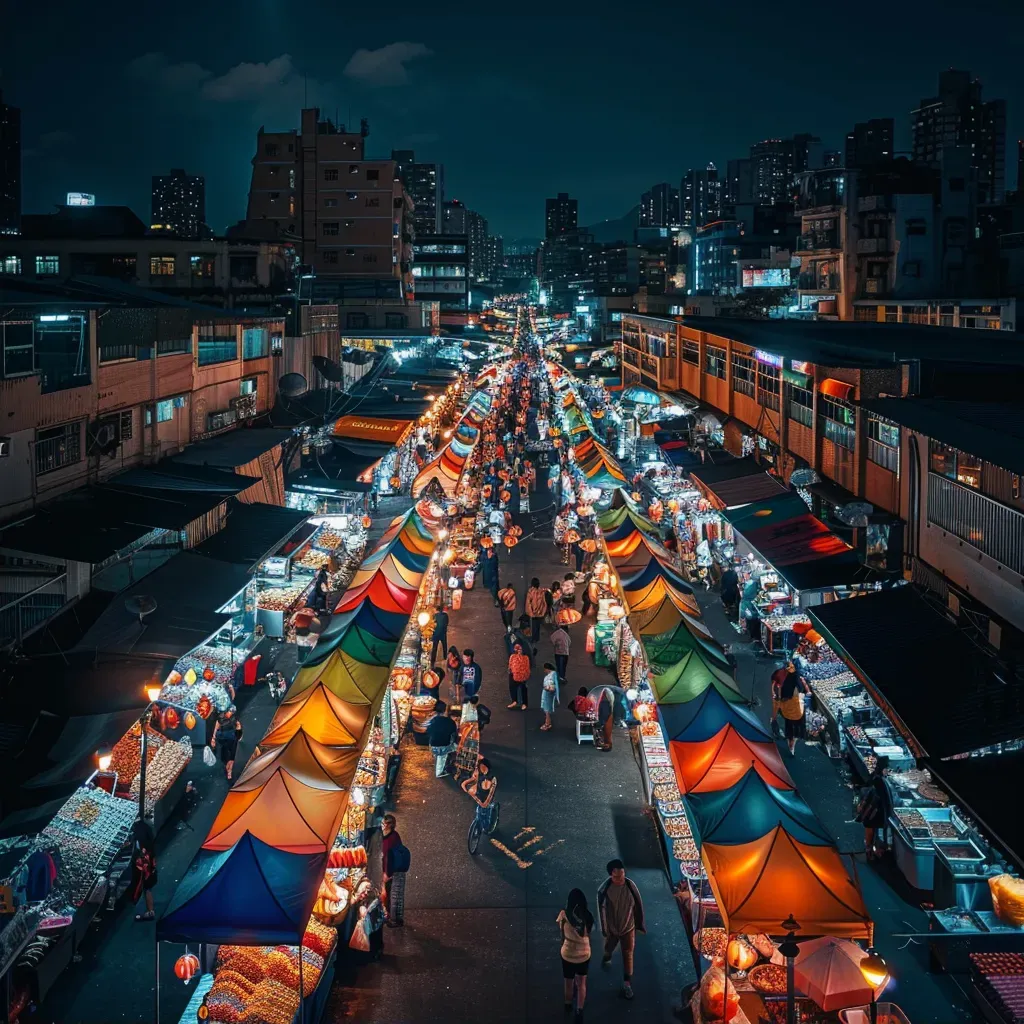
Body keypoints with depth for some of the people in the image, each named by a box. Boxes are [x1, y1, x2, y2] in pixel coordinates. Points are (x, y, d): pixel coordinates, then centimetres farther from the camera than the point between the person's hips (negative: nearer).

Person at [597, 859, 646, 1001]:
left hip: (628, 927, 0)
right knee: (609, 948, 26)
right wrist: (604, 928, -8)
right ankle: (607, 957, 61)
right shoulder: (605, 888, -24)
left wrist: (639, 924, 0)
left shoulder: (630, 885, -21)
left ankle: (627, 983, 19)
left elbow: (638, 905, -8)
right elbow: (602, 909, -12)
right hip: (611, 927, 0)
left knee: (628, 955, 7)